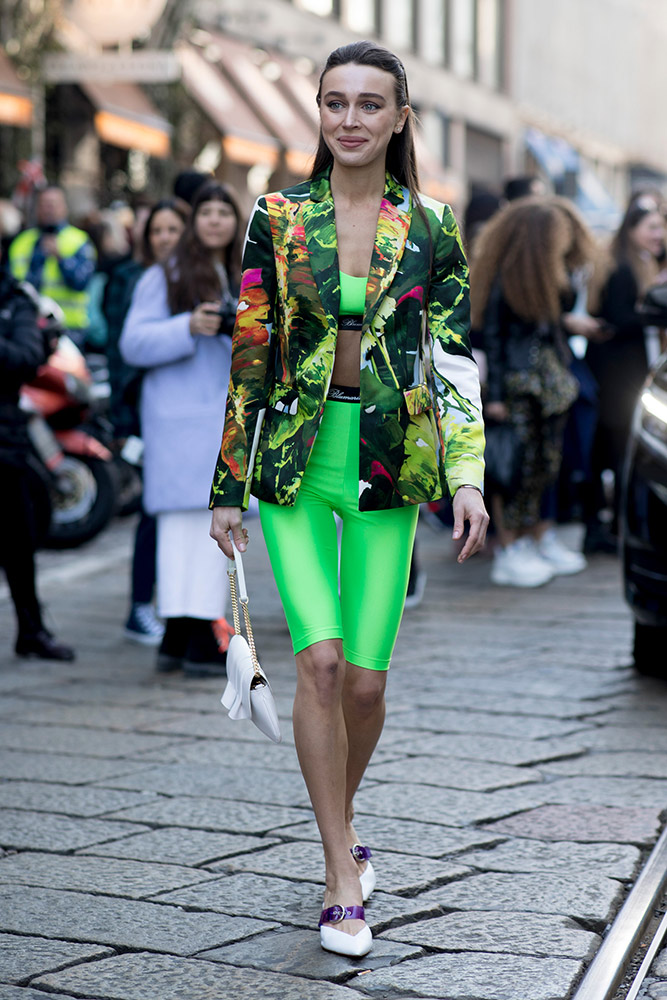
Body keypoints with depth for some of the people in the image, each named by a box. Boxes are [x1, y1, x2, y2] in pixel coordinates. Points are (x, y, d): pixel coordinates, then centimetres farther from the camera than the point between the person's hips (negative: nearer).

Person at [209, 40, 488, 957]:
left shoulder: (431, 230, 3)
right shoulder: (278, 219, 2)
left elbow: (456, 362, 2)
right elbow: (250, 357, 4)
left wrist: (468, 477, -10)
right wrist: (229, 487, 4)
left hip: (389, 470, 1)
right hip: (295, 466, -1)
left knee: (365, 677, 1)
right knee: (320, 658, -14)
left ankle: (339, 823, 31)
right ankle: (342, 877, -4)